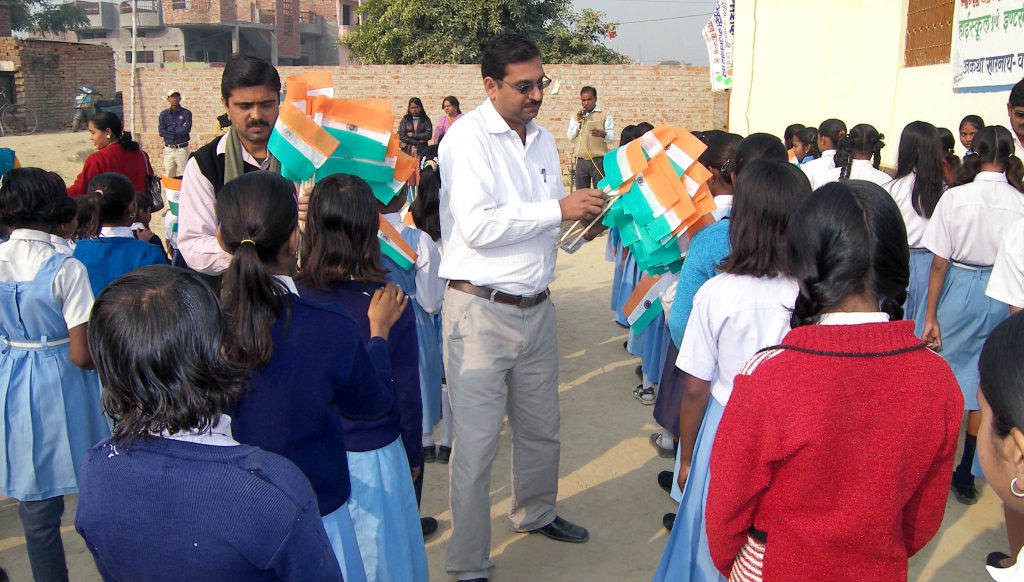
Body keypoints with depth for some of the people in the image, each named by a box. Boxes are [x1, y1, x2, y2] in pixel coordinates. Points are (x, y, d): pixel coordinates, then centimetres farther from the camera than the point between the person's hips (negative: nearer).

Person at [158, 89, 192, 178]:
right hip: (168, 149, 2)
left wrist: (170, 131, -6)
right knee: (168, 177, 2)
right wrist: (179, 132, -8)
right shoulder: (164, 114, 11)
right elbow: (161, 131, -2)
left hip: (182, 149, -2)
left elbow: (187, 129, -12)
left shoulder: (186, 113, 4)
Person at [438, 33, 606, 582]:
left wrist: (582, 211, 0)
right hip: (481, 310, -7)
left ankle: (535, 512, 46)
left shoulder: (542, 138, 12)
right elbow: (477, 226, -23)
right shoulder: (468, 137, -12)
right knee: (477, 444, 1)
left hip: (536, 305, 7)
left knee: (541, 428, 21)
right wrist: (558, 209, -20)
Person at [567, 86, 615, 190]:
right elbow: (570, 137, 8)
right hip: (581, 161, 3)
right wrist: (578, 121, -4)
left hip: (599, 160, -3)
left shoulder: (605, 115, 2)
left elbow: (612, 137, -4)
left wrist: (603, 134, -25)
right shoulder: (576, 116, 14)